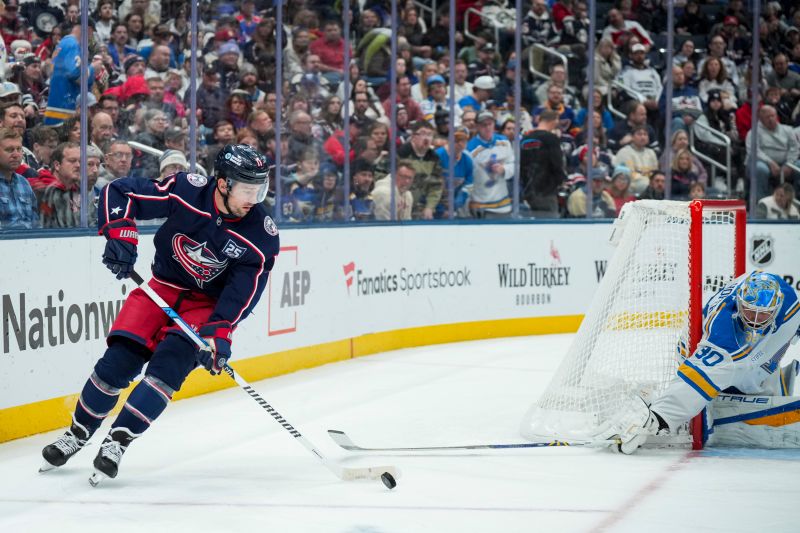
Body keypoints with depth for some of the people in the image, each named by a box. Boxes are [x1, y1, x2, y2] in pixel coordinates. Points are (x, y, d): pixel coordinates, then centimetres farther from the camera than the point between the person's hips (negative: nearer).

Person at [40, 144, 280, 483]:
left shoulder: (261, 234, -19)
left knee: (170, 362, -23)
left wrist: (219, 332, -32)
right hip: (164, 286, 1)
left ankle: (118, 442, -18)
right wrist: (120, 232, -28)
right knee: (120, 359, -8)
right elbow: (118, 193, -13)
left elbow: (244, 290, -20)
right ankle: (78, 433, 14)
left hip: (211, 303, -1)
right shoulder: (187, 191, -20)